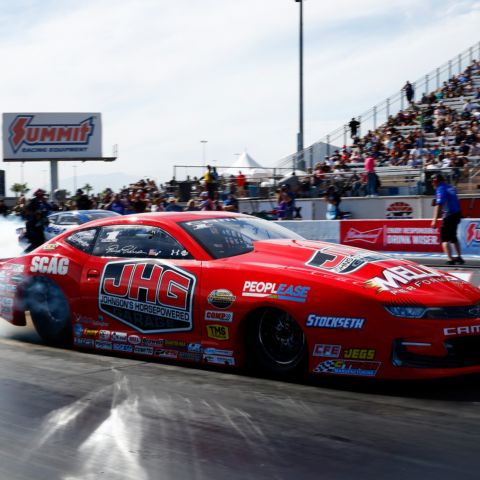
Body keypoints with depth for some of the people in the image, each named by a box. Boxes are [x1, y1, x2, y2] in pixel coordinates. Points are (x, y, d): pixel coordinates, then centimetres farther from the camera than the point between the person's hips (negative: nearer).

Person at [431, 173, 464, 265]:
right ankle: (459, 257, 31)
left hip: (449, 215, -8)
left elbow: (439, 205, -20)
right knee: (453, 237, 24)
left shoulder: (440, 189, -11)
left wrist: (435, 220, -24)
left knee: (445, 239, -6)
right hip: (457, 214, 8)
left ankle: (450, 259, -19)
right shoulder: (451, 187, 14)